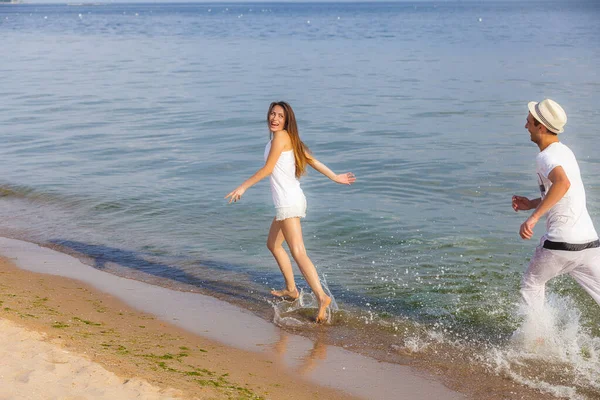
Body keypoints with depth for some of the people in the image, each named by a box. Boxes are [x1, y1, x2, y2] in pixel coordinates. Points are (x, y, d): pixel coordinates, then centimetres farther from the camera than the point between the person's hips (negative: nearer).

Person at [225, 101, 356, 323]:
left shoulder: (281, 136, -10)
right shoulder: (289, 139, 16)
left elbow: (268, 169, -12)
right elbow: (310, 159, 18)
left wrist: (243, 187, -7)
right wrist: (335, 177, 24)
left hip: (288, 203, -10)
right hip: (289, 202, 10)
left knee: (298, 252, -18)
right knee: (273, 244, 24)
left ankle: (321, 297, -29)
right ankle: (291, 290, 31)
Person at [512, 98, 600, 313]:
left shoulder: (546, 156, -12)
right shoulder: (564, 151, 16)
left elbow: (563, 183, -34)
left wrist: (534, 217, -36)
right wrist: (532, 204, 20)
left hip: (561, 243, -8)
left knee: (531, 285, 17)